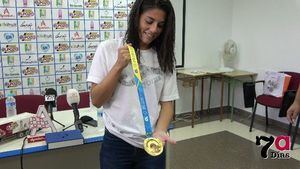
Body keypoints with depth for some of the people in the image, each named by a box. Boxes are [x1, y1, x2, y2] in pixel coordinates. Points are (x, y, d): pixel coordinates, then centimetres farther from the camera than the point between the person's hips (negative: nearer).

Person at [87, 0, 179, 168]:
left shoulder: (164, 57, 0)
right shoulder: (108, 49, -4)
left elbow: (167, 102, 0)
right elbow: (97, 101, -6)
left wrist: (160, 132, -17)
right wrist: (119, 66, -16)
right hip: (117, 144, -1)